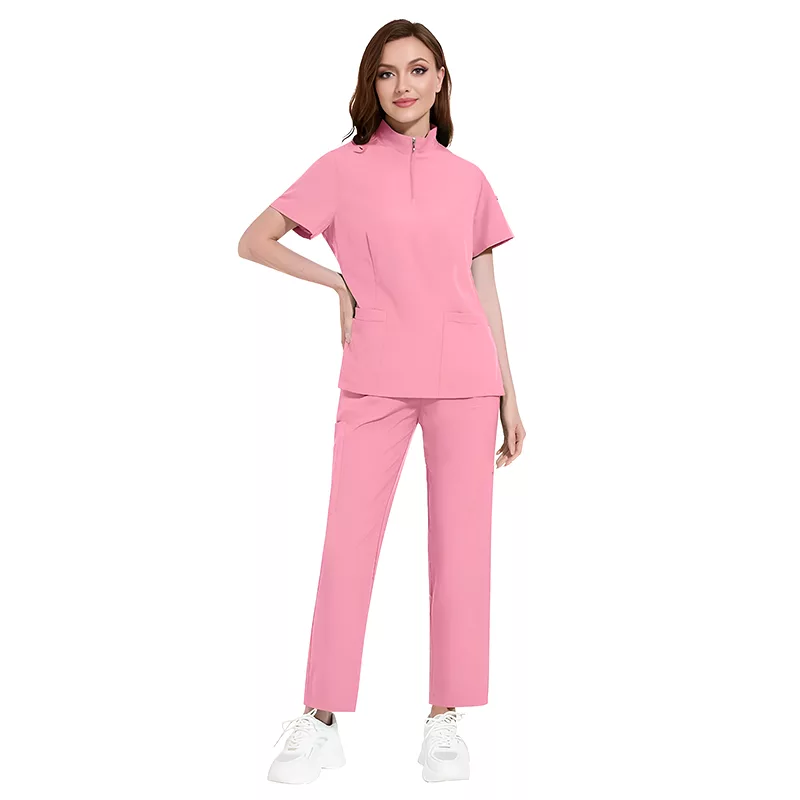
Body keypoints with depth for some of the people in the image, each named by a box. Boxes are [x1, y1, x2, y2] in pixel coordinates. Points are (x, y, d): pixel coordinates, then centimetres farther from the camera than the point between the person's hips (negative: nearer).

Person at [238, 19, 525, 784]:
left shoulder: (468, 179, 12)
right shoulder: (343, 167, 6)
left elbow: (484, 292, 13)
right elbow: (253, 241, 6)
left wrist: (510, 396, 11)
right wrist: (334, 282, -4)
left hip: (465, 378, 2)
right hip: (376, 379, -2)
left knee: (461, 548, 2)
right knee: (347, 545, -2)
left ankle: (444, 721, 13)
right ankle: (321, 721, 8)